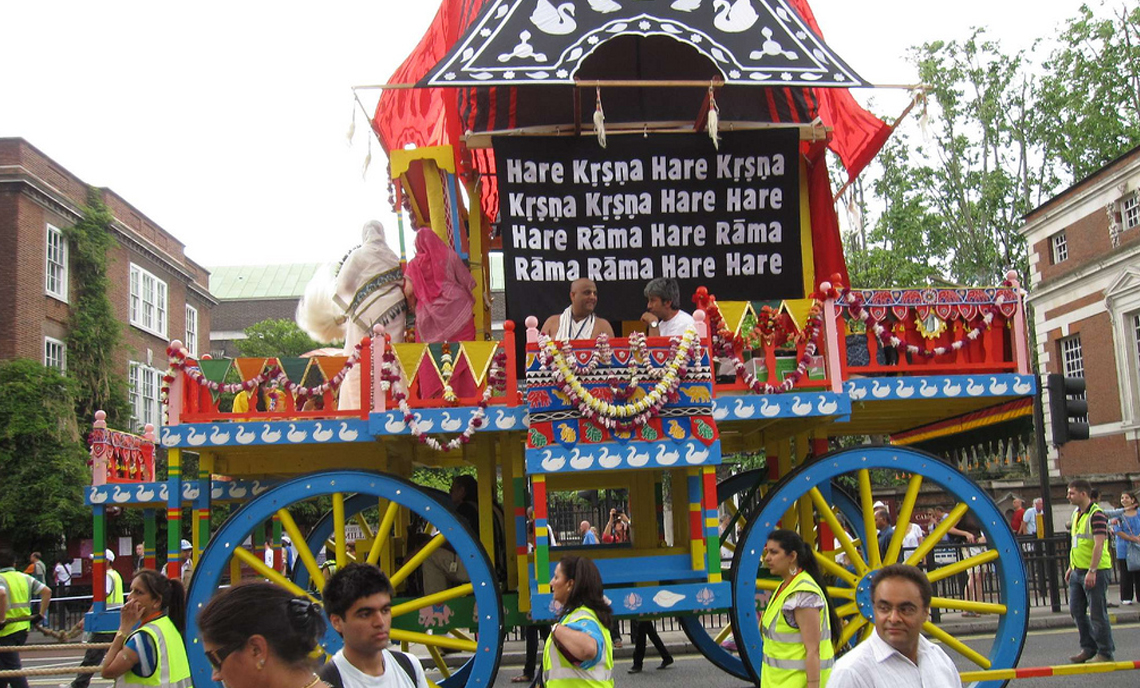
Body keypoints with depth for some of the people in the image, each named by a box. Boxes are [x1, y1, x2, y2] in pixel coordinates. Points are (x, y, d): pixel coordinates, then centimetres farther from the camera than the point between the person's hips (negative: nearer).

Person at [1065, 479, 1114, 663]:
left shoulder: (1096, 515, -15)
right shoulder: (1076, 514, 14)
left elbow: (1099, 544, -21)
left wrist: (1092, 571, -25)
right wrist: (1071, 567, 20)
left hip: (1095, 572, -9)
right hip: (1078, 571, 9)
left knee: (1097, 613, -2)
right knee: (1076, 611, 12)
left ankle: (1105, 653, 8)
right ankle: (1088, 648, 24)